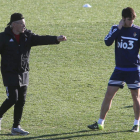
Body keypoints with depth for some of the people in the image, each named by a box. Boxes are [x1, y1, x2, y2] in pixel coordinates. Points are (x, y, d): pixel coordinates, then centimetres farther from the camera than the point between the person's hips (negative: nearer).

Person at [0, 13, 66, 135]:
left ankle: (16, 127, 12)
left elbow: (42, 39, -6)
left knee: (21, 101, 4)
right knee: (13, 98, -13)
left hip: (23, 73, 5)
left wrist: (56, 39, -22)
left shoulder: (27, 36, 5)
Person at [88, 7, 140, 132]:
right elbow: (108, 42, -14)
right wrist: (118, 28, -18)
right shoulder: (116, 29, 2)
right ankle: (100, 123, 7)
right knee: (109, 95, 0)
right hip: (119, 69, 2)